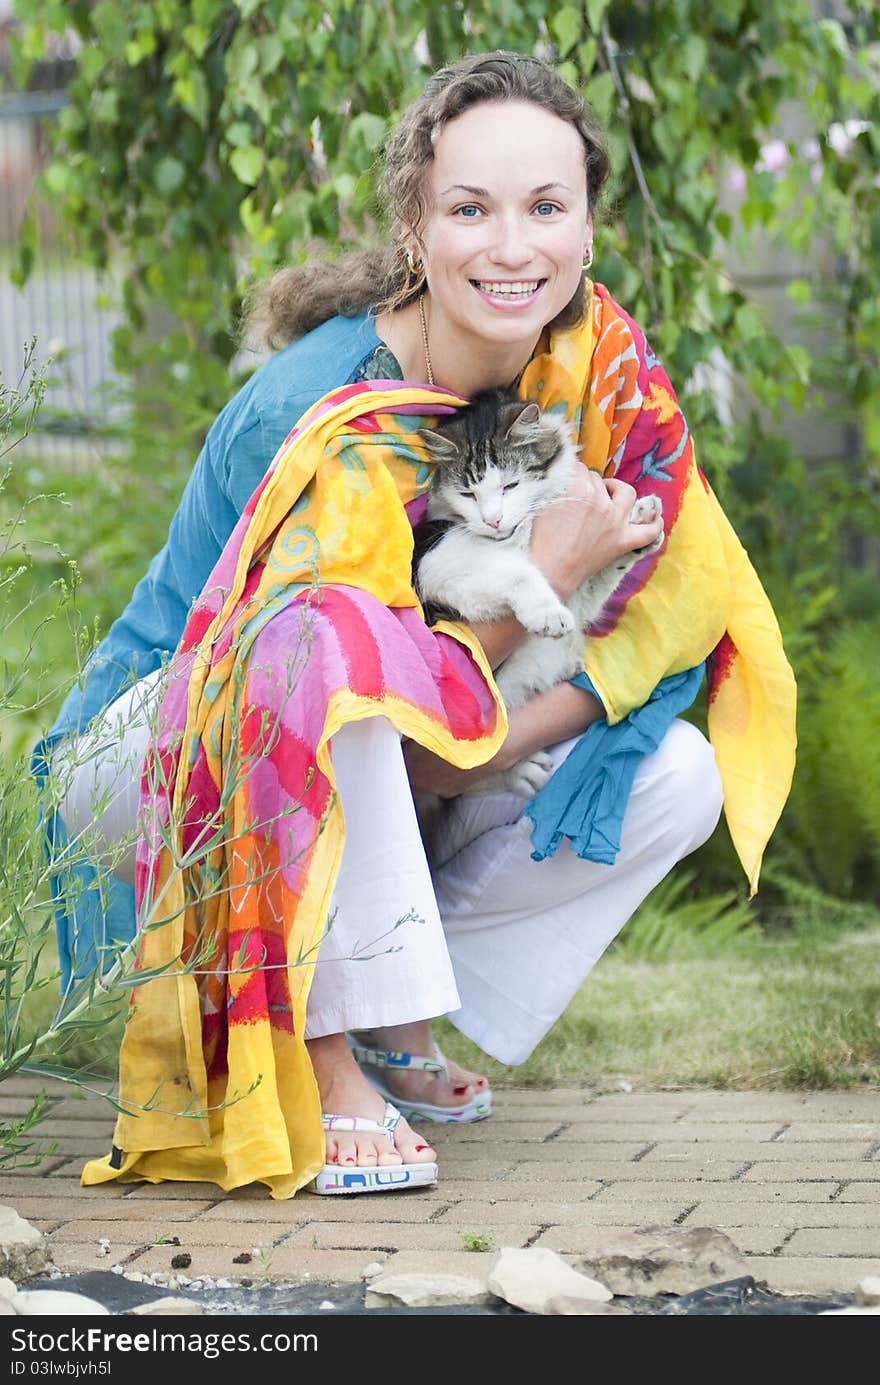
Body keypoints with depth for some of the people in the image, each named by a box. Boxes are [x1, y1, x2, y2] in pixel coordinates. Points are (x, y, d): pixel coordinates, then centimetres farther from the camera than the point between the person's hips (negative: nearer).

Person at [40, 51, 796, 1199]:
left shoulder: (597, 363, -12)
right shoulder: (325, 418, -29)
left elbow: (687, 597, -9)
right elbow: (370, 678, -26)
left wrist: (514, 735, -24)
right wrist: (550, 570, -36)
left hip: (380, 793, 6)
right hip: (158, 752, -6)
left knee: (677, 780, -12)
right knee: (323, 644, -39)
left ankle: (393, 1026, -2)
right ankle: (323, 1061, -30)